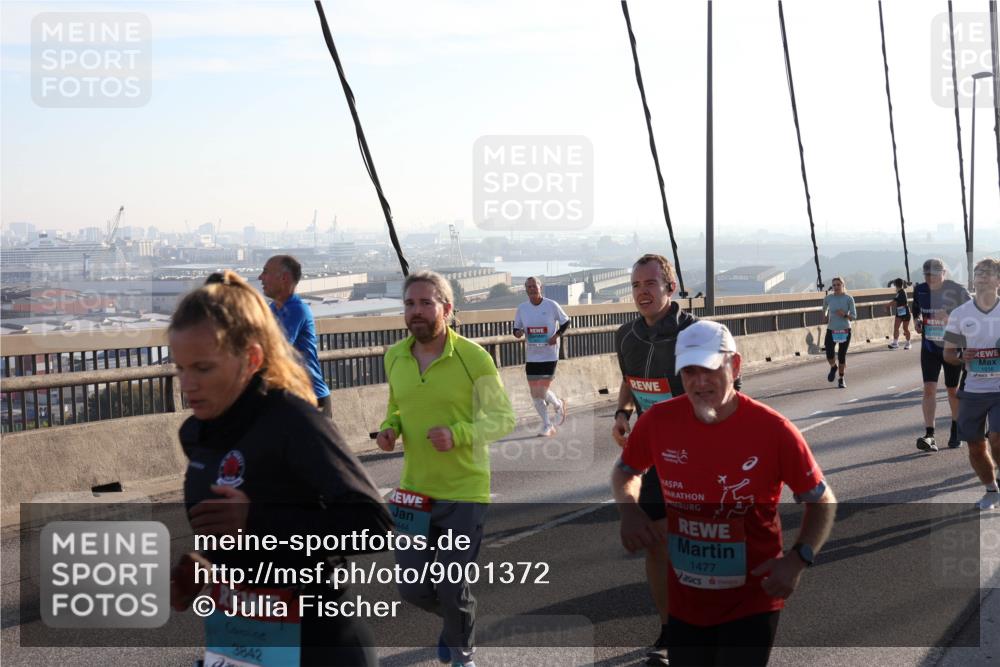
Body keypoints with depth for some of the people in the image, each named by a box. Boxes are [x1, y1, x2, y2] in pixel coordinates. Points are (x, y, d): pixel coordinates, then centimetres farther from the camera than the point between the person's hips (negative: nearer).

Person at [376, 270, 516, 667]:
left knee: (451, 589, 0)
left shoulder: (474, 358, -14)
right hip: (414, 491, 5)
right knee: (411, 588, 8)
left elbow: (502, 418, -9)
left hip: (464, 491, -5)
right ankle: (458, 617, 44)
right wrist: (389, 428, -5)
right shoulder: (395, 357, 2)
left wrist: (457, 433, -26)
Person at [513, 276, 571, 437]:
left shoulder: (551, 305, -8)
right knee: (535, 393, 4)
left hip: (549, 353, -4)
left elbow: (566, 322, 3)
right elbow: (516, 328, 10)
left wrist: (557, 335, -12)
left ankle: (559, 405, 26)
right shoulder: (522, 308, 1)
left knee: (542, 392, -8)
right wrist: (517, 333, -13)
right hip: (532, 355, 4)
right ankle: (547, 425, 22)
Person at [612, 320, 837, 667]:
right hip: (684, 600, 3)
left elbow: (822, 502, -4)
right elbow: (625, 472, 11)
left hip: (752, 601, -3)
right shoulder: (658, 421, -10)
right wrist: (629, 510, -10)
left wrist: (798, 559, -20)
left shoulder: (774, 430, -18)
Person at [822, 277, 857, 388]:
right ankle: (833, 367, 23)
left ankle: (841, 379, 23)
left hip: (845, 331, -1)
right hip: (831, 330, 1)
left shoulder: (849, 298, -5)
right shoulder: (828, 298, 0)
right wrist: (824, 317, 4)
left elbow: (854, 316, -4)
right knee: (830, 356, -14)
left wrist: (845, 315, -22)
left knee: (842, 356, 0)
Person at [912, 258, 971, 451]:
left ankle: (956, 431, 30)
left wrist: (950, 319, -23)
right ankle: (929, 436, -15)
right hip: (929, 347, 2)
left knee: (952, 390, 11)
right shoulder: (920, 290, -1)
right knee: (929, 389, -11)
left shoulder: (956, 290, -13)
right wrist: (917, 321, -2)